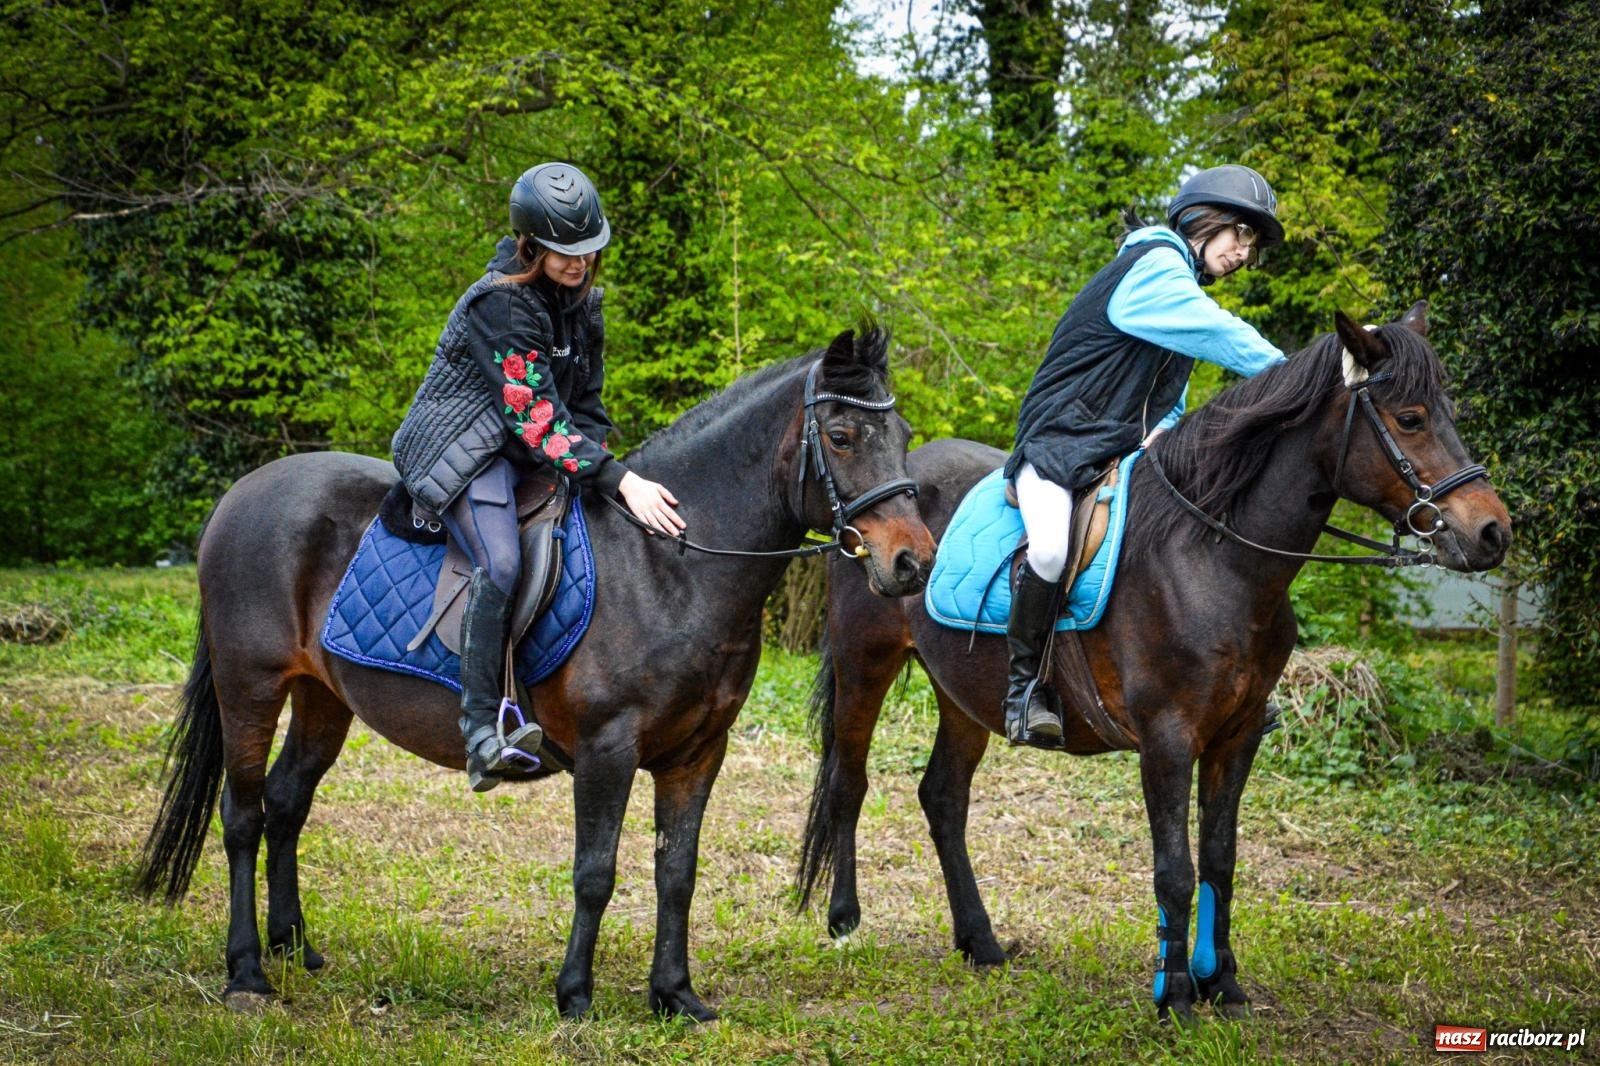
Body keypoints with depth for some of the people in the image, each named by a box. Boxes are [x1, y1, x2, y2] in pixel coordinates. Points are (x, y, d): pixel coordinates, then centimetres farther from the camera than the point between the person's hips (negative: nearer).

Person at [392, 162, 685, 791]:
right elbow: (536, 418, -25)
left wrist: (596, 463, -5)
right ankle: (484, 733, -33)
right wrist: (617, 480, -31)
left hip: (532, 456, 9)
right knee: (501, 562, -32)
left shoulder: (584, 302, 8)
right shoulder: (501, 304, -19)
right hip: (467, 446, -9)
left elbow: (586, 404, 16)